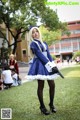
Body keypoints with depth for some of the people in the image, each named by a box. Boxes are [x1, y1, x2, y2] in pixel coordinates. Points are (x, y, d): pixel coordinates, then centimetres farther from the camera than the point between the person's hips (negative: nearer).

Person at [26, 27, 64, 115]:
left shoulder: (44, 43, 16)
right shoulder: (33, 44, -3)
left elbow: (48, 55, 9)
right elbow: (40, 55, -12)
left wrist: (53, 65, -7)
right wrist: (50, 65, -17)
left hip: (47, 65, 6)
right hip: (39, 65, -6)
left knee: (52, 85, 4)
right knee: (41, 86, -1)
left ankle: (51, 104, 21)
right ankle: (42, 107, 11)